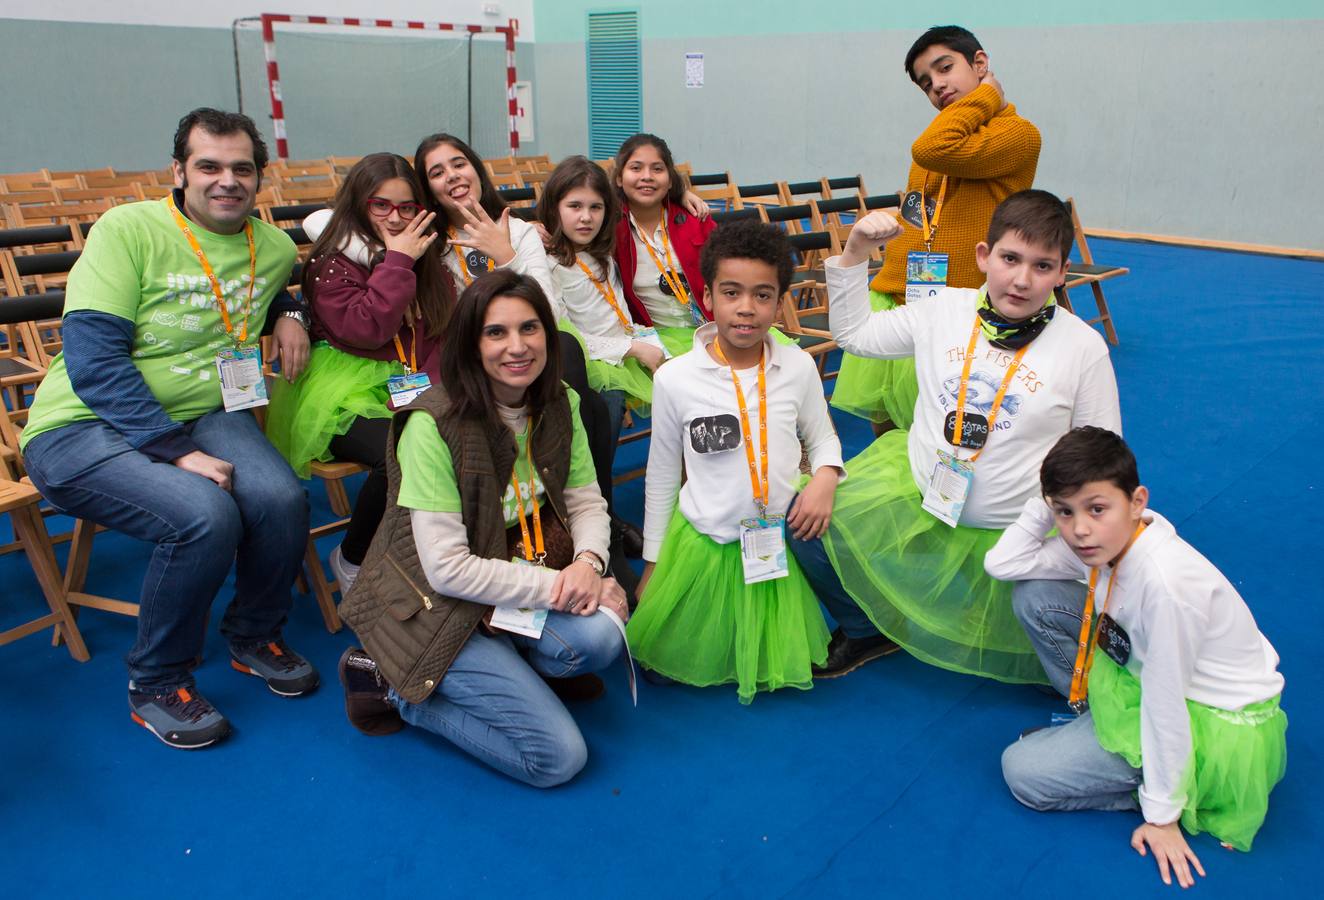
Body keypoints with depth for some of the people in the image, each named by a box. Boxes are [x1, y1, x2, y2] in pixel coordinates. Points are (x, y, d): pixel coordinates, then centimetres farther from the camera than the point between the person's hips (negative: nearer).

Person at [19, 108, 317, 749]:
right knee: (204, 516, -32)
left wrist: (288, 313, 8)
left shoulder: (275, 247, 7)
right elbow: (92, 362, -18)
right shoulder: (127, 230, -10)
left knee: (282, 500, -26)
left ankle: (254, 637, 6)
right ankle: (155, 683, -5)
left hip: (204, 414, 5)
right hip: (84, 427, -4)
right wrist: (176, 452, -25)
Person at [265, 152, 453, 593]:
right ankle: (351, 558, -6)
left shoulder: (428, 263, 17)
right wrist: (397, 262, -12)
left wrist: (429, 388, -8)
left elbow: (444, 333, 10)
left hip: (415, 393, 5)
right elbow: (364, 331, -16)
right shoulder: (331, 264, -1)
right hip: (345, 396, -5)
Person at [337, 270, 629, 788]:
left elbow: (588, 502, 3)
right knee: (559, 757, -12)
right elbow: (447, 569, -23)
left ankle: (476, 679, 1)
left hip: (514, 588, 6)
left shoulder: (559, 405, -2)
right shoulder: (433, 425, -22)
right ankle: (398, 685, 5)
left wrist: (587, 562, -19)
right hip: (435, 609, -6)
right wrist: (555, 584, -21)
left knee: (600, 637, -25)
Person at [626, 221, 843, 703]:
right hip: (702, 543, -1)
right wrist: (653, 562, 5)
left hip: (778, 541, 1)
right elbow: (661, 475, -1)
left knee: (779, 668, 13)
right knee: (685, 660, 12)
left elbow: (822, 436, 8)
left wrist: (824, 479, -15)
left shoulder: (798, 366, -10)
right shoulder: (675, 378, -13)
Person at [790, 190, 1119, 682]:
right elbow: (852, 332, 10)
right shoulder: (946, 310, -1)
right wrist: (855, 251, 0)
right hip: (918, 498, 2)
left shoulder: (1084, 346, -7)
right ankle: (869, 630, 13)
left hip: (1016, 535, -2)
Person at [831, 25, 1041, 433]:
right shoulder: (945, 134, 15)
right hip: (888, 301, 7)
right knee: (884, 429, 14)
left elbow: (934, 150, -27)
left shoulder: (1019, 134, -10)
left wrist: (985, 94, -11)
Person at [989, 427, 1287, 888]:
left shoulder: (1165, 580, -35)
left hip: (1217, 726, -8)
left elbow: (1164, 704, -27)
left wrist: (1162, 815, -16)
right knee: (1034, 596, -6)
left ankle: (1177, 789, 3)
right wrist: (1048, 502, -17)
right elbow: (1001, 564, -7)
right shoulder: (1105, 540, -12)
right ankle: (1098, 712, 7)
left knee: (1023, 772, -10)